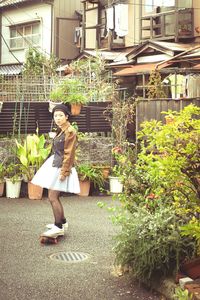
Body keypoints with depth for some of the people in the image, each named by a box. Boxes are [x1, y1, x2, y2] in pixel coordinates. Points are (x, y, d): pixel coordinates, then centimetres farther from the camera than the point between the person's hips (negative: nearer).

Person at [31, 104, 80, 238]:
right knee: (54, 196, 14)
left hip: (61, 167, -9)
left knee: (53, 197, -9)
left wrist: (64, 172, -20)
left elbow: (69, 154, -18)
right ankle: (62, 221, 28)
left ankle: (59, 227, -3)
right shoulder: (61, 130, 12)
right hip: (55, 164, 9)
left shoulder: (70, 132, -16)